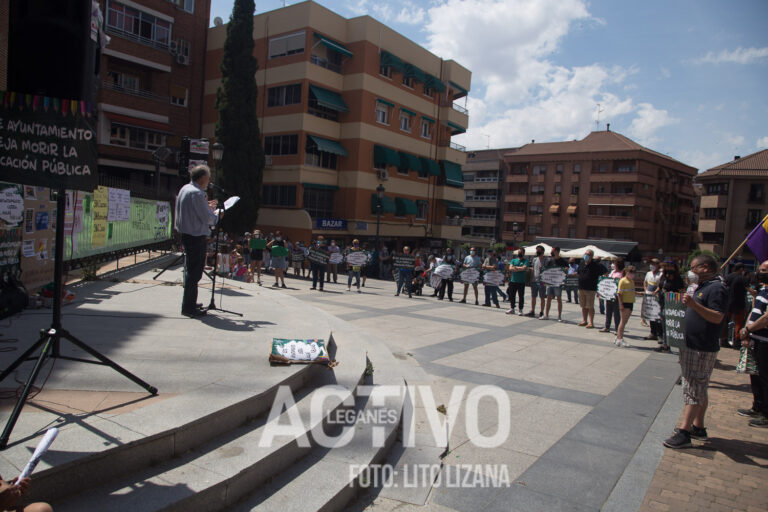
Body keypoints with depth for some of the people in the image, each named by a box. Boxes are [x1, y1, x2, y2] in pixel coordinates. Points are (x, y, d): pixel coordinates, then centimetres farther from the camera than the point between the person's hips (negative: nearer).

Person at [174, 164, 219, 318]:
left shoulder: (185, 189, 12)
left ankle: (189, 304, 29)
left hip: (186, 234, 10)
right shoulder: (197, 193, -18)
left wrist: (206, 207, 17)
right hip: (196, 236, -10)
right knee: (194, 272, -4)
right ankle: (189, 307, 1)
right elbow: (207, 218, -18)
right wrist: (215, 216, 2)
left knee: (190, 270, 19)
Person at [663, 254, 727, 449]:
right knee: (699, 390, 16)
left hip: (703, 349, -10)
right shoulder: (703, 287, 17)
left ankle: (684, 433, -8)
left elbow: (717, 317, -27)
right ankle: (698, 427, 25)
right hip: (693, 346, 10)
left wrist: (694, 305, -37)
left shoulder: (717, 288, -15)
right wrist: (688, 303, 15)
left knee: (693, 390, -9)